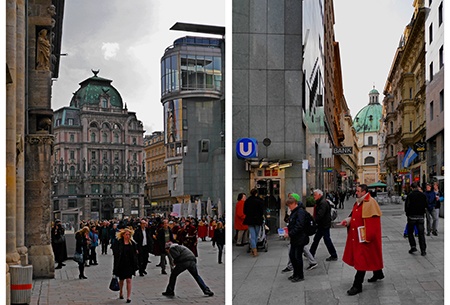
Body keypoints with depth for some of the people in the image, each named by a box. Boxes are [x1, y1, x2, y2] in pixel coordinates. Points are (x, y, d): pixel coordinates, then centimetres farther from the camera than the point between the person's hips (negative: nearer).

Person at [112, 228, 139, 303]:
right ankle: (121, 292, 41)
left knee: (129, 280, -7)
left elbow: (135, 254, 3)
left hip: (129, 264, 0)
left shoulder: (132, 243, 0)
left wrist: (135, 265, 0)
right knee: (121, 280, 17)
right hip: (121, 264, 0)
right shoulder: (118, 243, -7)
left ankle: (129, 297, -5)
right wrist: (116, 265, -15)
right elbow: (116, 254, -10)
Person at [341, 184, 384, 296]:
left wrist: (367, 237, -24)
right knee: (371, 256, 21)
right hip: (356, 236, 9)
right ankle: (378, 274, 41)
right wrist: (347, 220, 4)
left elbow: (373, 222, -22)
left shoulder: (370, 203, -18)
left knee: (361, 259, -6)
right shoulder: (358, 202, 11)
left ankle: (357, 285, -3)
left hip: (364, 236, -9)